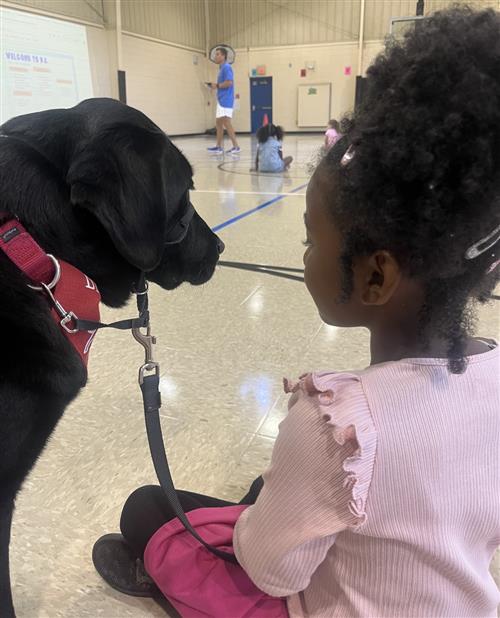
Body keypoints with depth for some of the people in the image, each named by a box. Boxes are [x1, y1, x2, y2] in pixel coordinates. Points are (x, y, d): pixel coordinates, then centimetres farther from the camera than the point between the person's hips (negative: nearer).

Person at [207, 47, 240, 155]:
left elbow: (229, 82, -23)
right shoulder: (222, 68, 18)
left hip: (225, 100, -10)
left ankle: (236, 147, -9)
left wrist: (217, 86, -13)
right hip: (221, 100, 10)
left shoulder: (226, 67, -11)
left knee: (226, 123, -11)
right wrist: (215, 86, 7)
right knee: (218, 123, 11)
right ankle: (219, 147, 16)